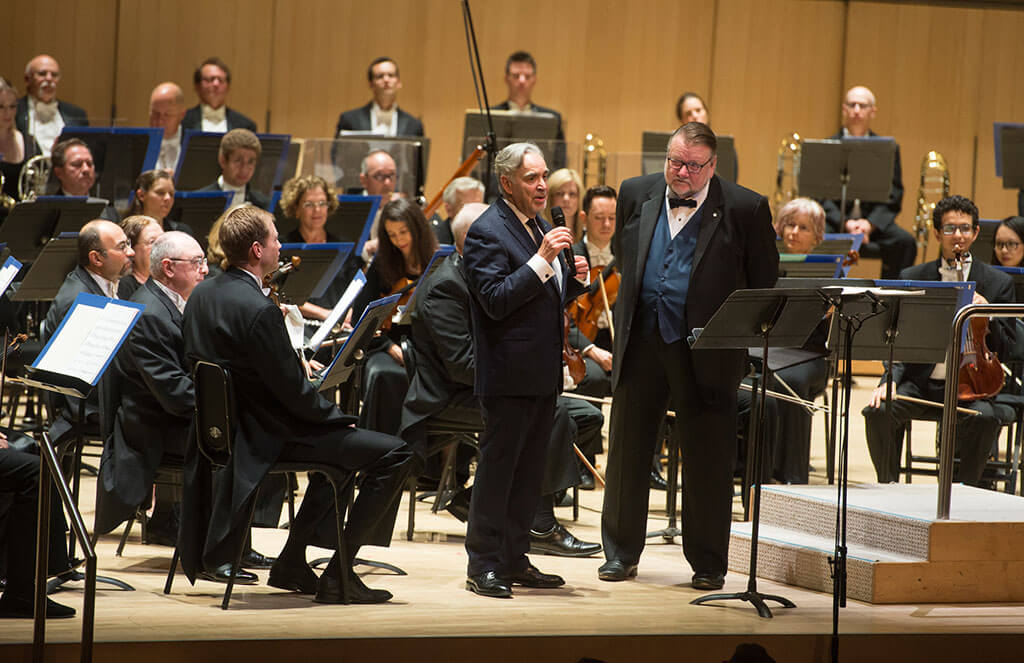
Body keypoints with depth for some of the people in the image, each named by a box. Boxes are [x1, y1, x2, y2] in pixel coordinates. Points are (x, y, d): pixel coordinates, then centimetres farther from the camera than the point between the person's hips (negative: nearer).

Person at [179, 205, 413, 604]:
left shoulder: (201, 295, 4)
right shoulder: (259, 310, -25)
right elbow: (293, 391, -23)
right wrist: (339, 418, -5)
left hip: (222, 427, 10)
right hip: (269, 437, -10)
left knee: (340, 438, 31)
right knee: (392, 454, -8)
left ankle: (292, 561, 26)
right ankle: (338, 574, -5)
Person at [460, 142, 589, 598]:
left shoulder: (541, 227, 16)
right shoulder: (487, 232, -12)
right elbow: (496, 301, -22)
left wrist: (574, 278, 2)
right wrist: (542, 260, -26)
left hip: (544, 373, 9)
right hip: (509, 375, -9)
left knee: (530, 470, 12)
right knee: (498, 468, -4)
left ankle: (515, 560, 19)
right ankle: (483, 565, 1)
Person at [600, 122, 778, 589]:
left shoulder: (745, 209, -5)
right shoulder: (636, 194, 6)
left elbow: (765, 285, 1)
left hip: (706, 352, -3)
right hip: (641, 344, 3)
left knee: (707, 462, 2)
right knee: (627, 451, 9)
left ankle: (708, 563, 14)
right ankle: (621, 553, 22)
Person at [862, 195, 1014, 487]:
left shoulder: (998, 283, 7)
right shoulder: (912, 279, 9)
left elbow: (1005, 348, 5)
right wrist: (890, 380, -12)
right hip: (921, 383, 1)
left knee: (984, 417, -33)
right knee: (878, 411, -26)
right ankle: (888, 486, -5)